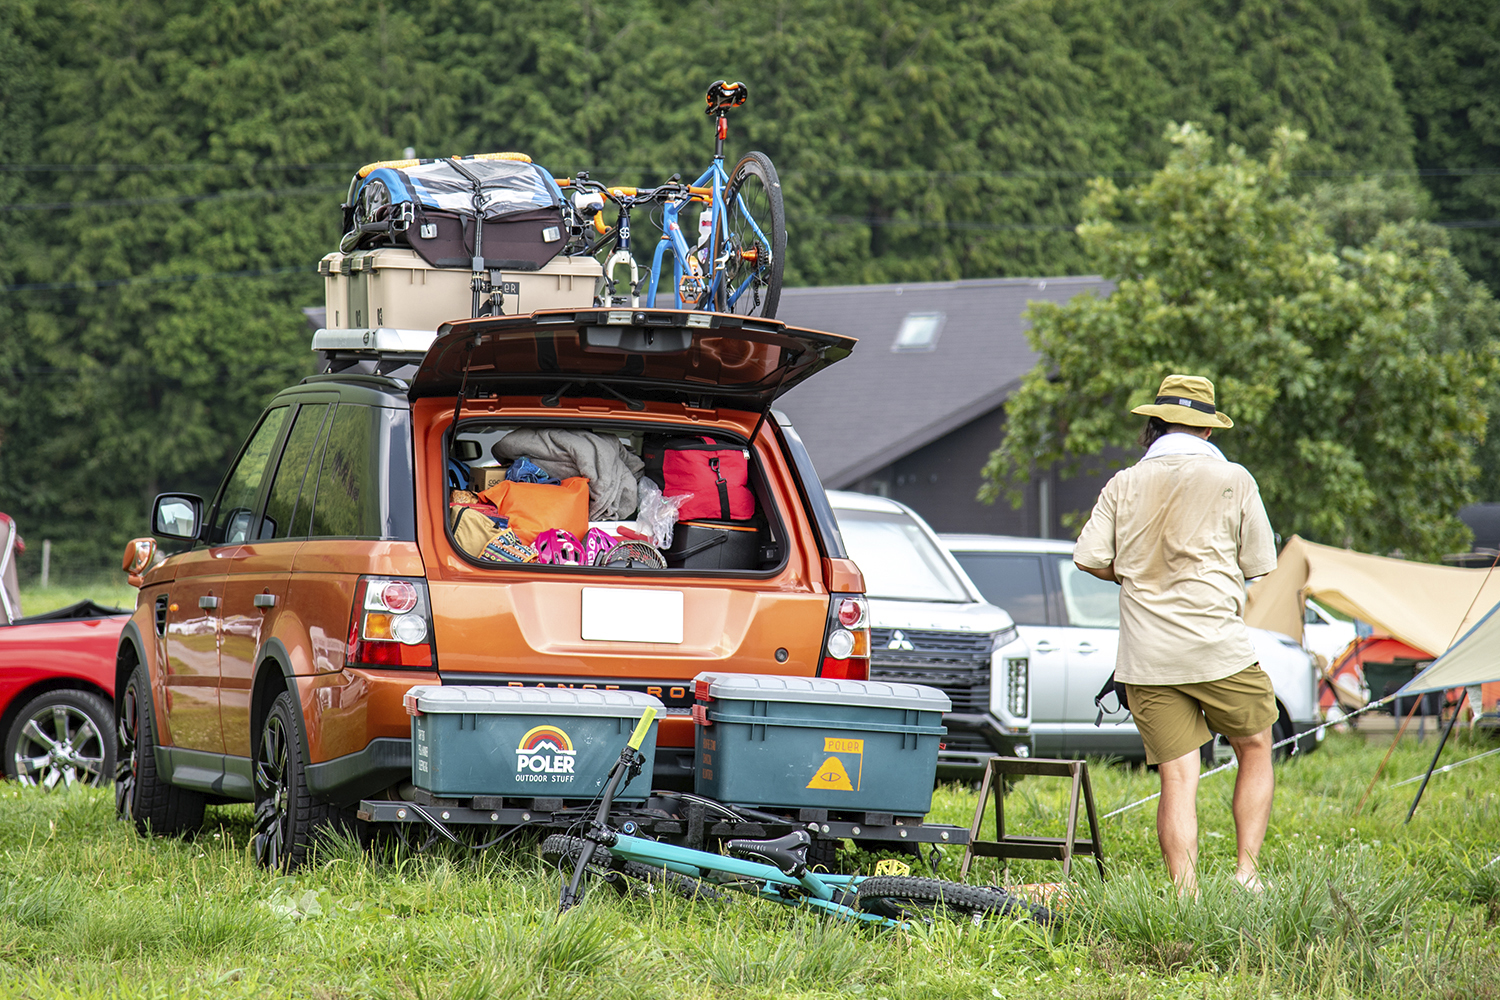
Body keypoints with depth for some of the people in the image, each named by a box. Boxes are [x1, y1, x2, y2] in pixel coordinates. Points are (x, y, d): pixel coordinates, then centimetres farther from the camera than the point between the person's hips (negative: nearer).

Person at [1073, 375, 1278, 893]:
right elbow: (1258, 562, 6)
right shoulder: (1232, 480, 2)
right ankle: (1246, 870, 7)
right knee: (1255, 751, 17)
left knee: (1177, 776, 2)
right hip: (1218, 645, -2)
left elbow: (1091, 558, 2)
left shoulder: (1124, 485, 6)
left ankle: (1185, 893, -7)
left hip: (1147, 658, 2)